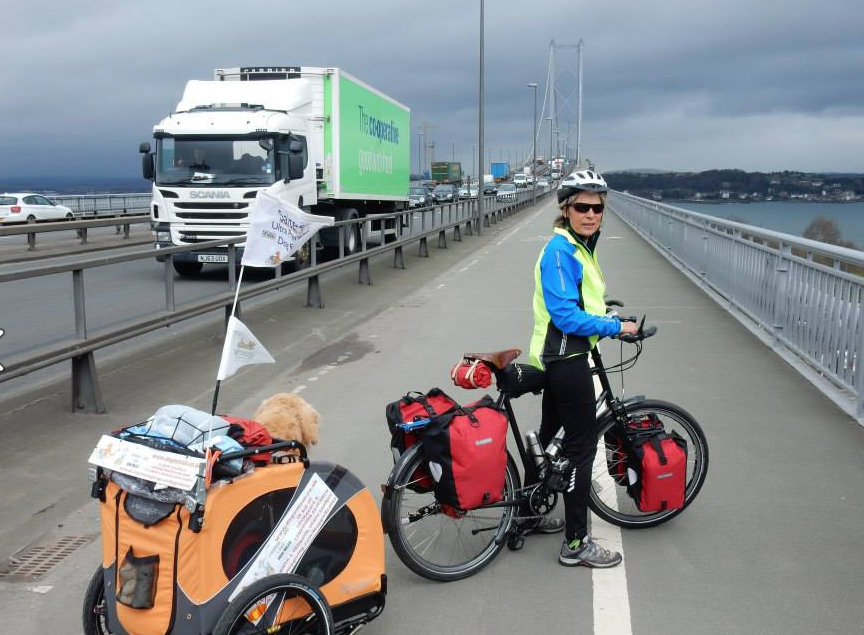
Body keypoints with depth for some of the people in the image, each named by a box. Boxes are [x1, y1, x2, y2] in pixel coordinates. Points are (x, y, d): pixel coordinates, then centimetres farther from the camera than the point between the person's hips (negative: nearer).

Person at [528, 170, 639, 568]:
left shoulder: (580, 246, 11)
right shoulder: (560, 250, -19)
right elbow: (565, 315, -24)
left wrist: (608, 318, 14)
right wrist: (616, 327, -17)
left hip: (561, 358, 10)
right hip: (567, 358, -10)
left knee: (549, 434, 20)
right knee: (582, 445, -4)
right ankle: (576, 544, 4)